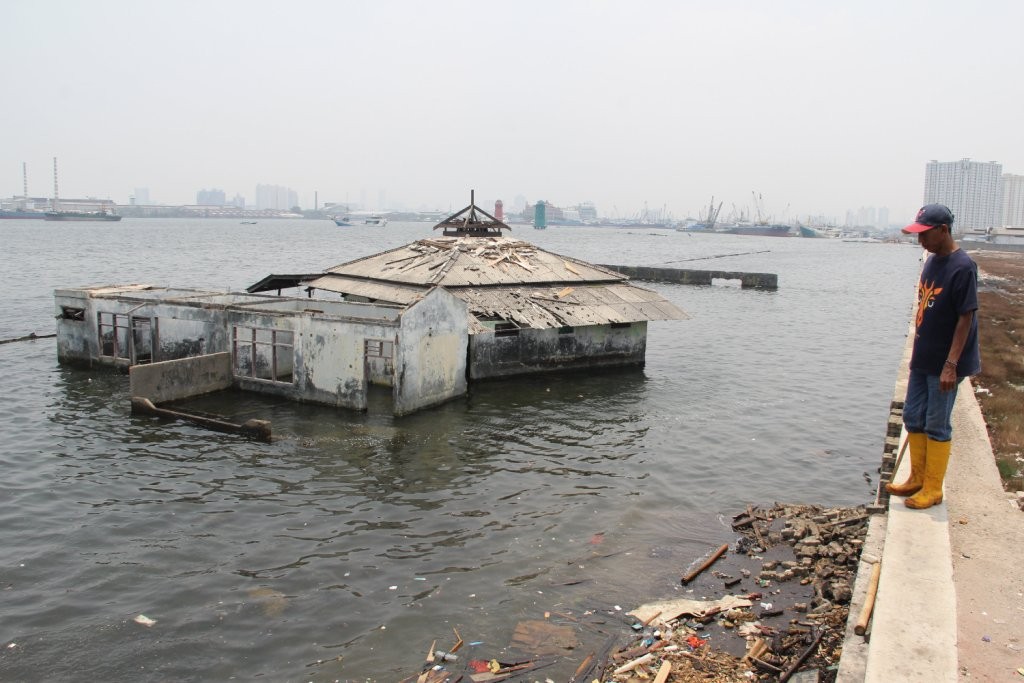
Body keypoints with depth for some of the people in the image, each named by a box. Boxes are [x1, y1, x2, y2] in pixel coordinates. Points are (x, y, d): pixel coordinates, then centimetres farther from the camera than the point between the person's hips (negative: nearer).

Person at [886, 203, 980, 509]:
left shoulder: (963, 267, -18)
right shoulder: (932, 261, 8)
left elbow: (966, 318, -19)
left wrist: (951, 364, -22)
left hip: (944, 364, -8)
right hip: (922, 359, 8)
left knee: (937, 426, 1)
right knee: (913, 418, 14)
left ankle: (933, 490, 14)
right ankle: (917, 479, 29)